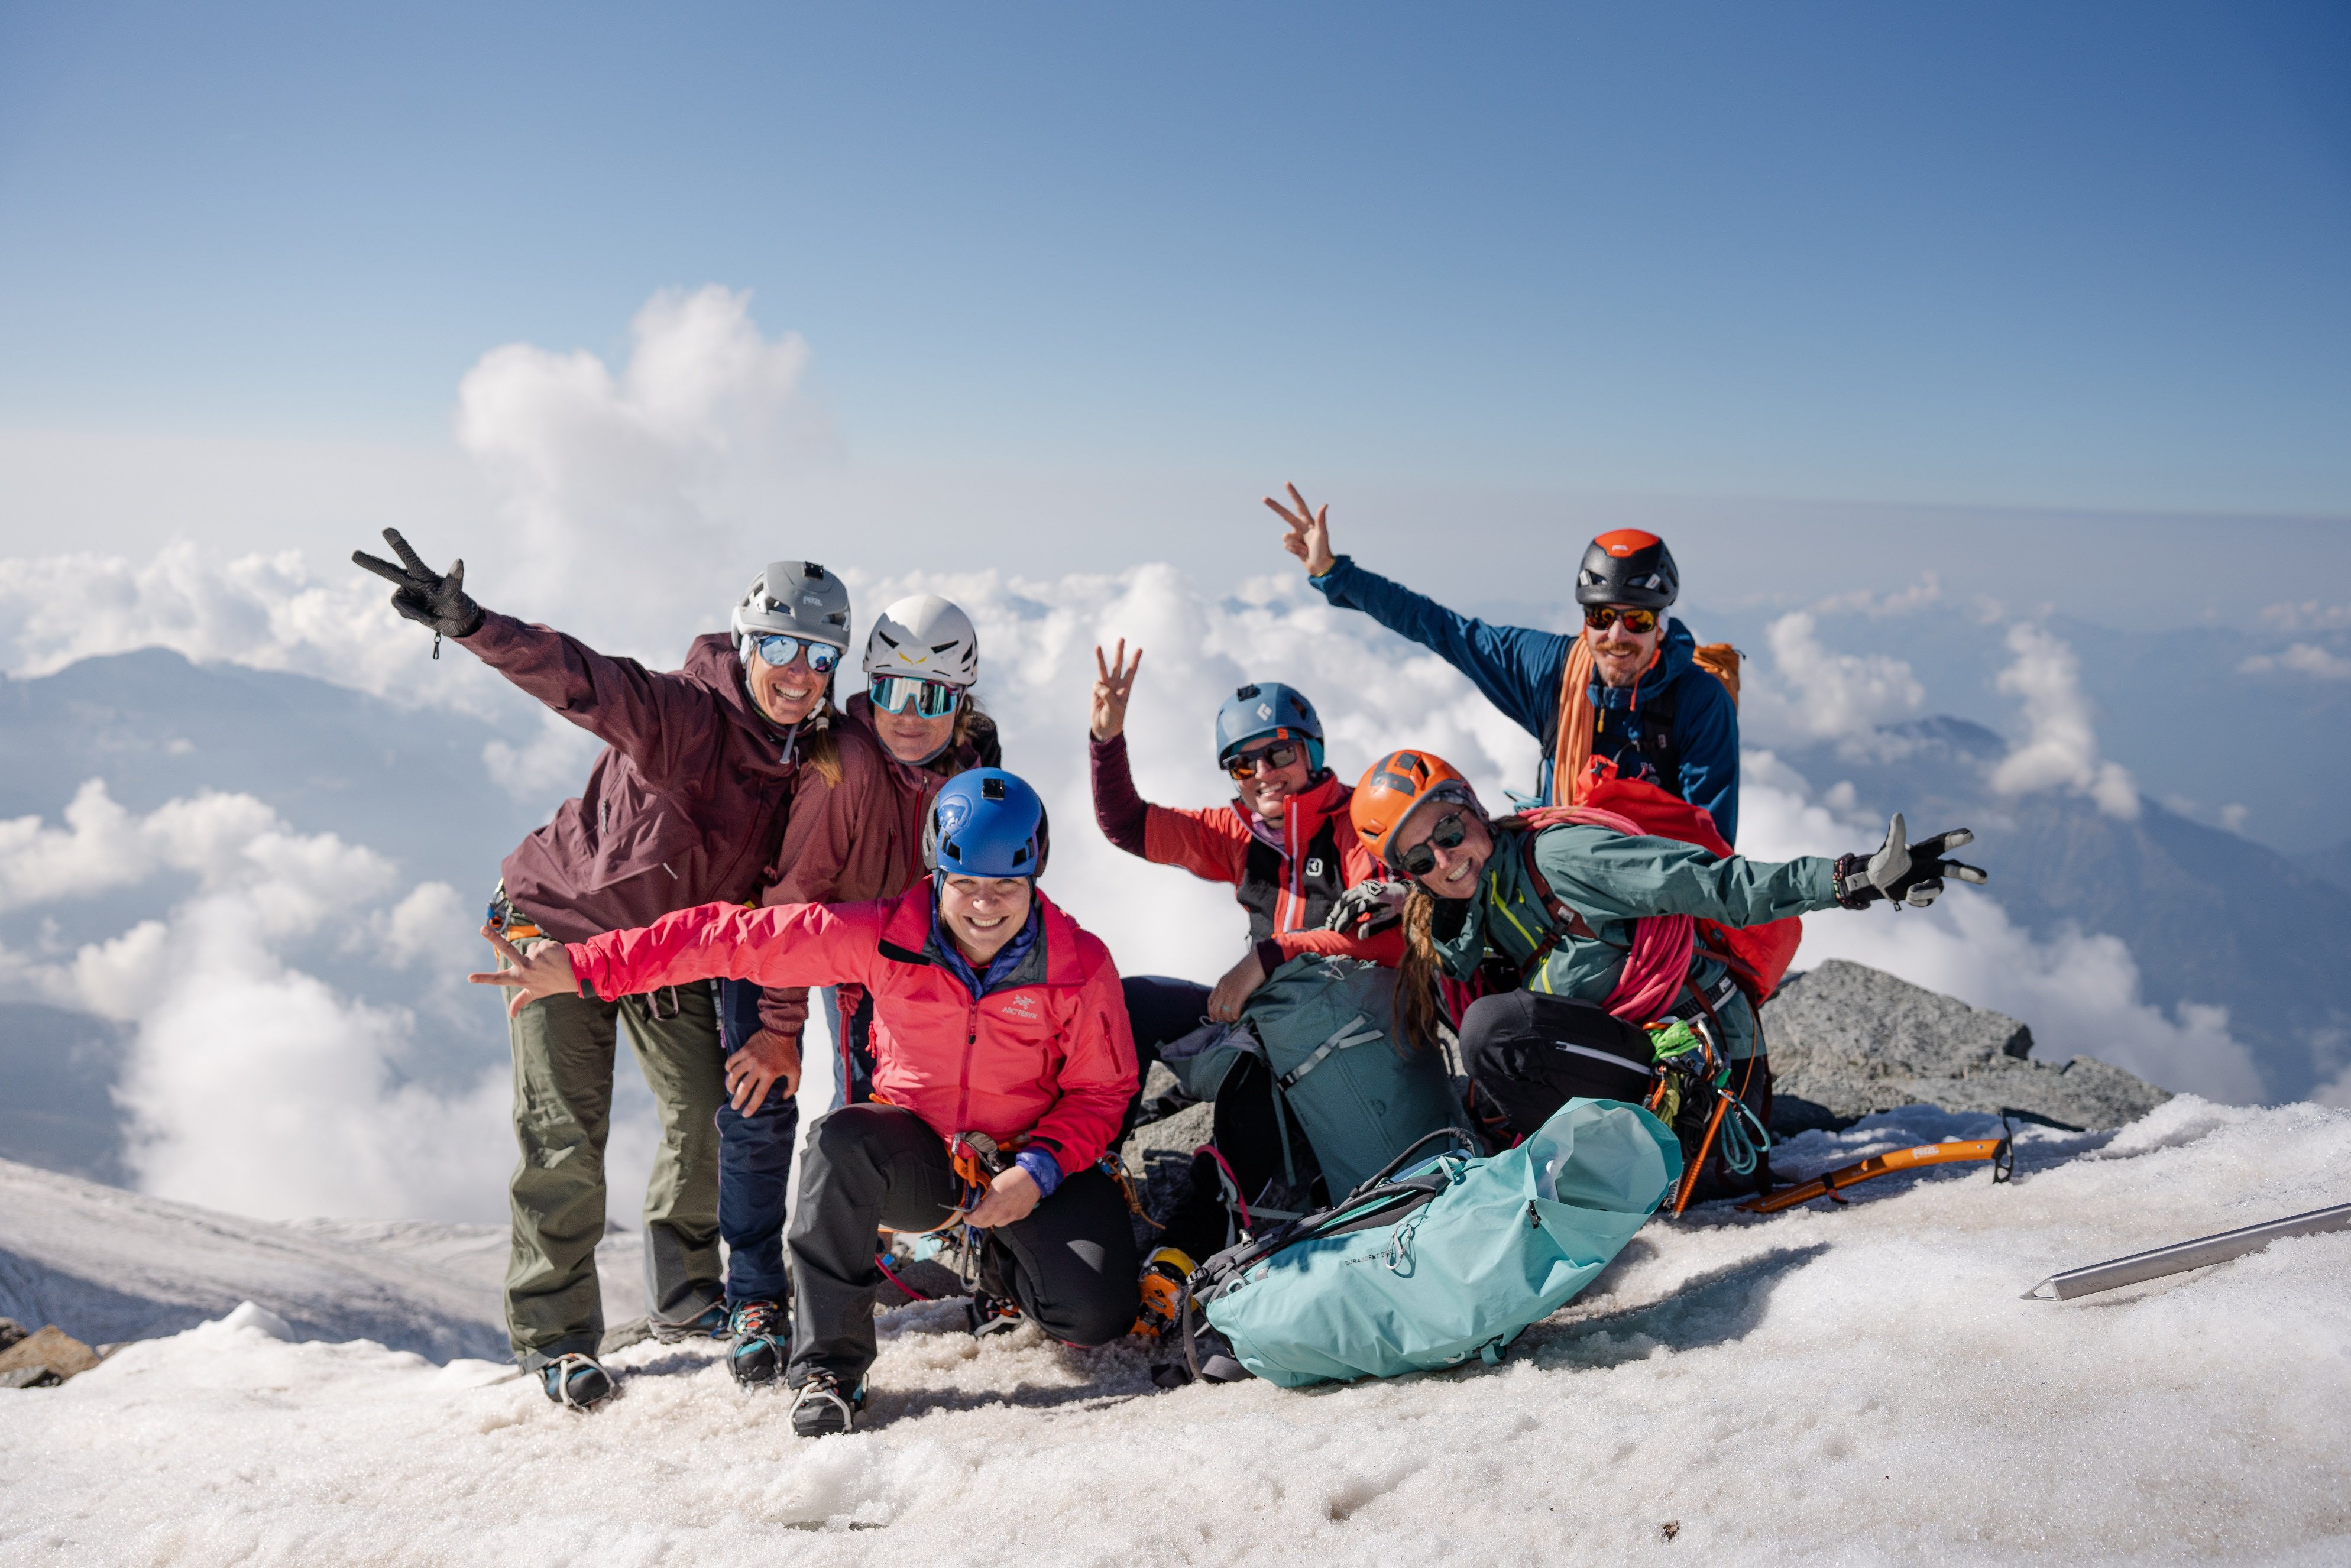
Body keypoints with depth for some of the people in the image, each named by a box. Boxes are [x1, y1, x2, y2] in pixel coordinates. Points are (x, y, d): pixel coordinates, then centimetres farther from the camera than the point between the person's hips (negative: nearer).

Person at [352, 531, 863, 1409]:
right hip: (564, 924, -5)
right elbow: (582, 680, -47)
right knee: (565, 1138, -8)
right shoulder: (683, 715, -30)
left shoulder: (818, 762, -10)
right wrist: (472, 624, -64)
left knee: (710, 1114, 4)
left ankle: (684, 1296, 25)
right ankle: (553, 1332, 8)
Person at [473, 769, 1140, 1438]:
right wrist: (586, 966, -19)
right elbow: (734, 937, -15)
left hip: (1025, 1165, 0)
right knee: (840, 1140, -35)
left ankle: (1004, 1263, 16)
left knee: (1094, 1315, -23)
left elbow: (1100, 1091, -4)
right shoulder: (881, 936, -16)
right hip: (917, 1158, 0)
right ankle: (829, 1364, -17)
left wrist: (1039, 1169, -22)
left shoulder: (1080, 964, -15)